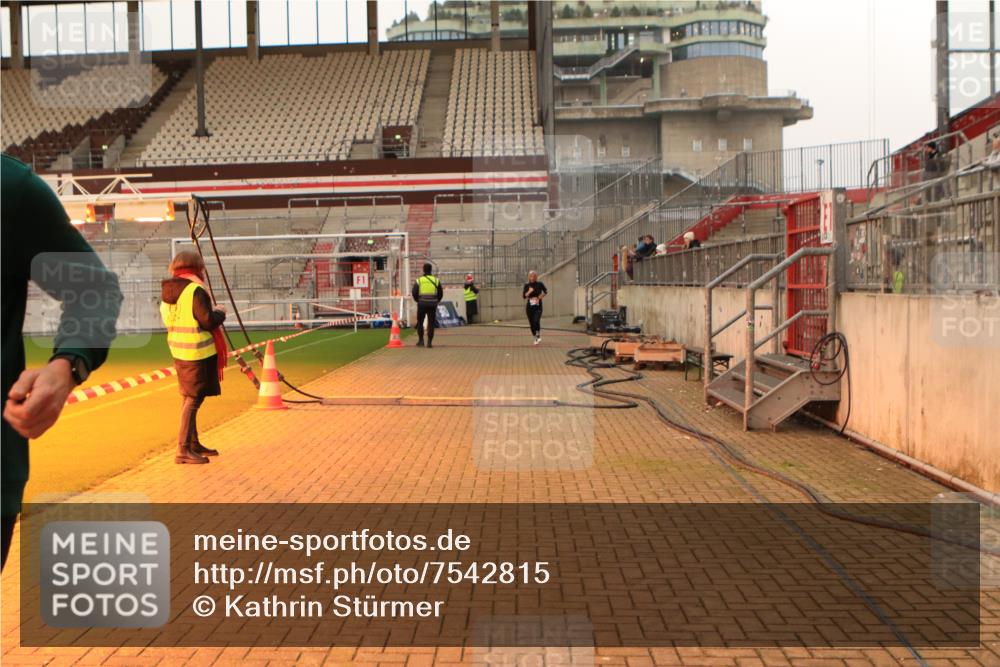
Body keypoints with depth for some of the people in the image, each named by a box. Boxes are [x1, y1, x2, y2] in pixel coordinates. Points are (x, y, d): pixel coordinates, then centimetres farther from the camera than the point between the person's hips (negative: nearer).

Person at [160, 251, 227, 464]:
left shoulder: (168, 292, 10)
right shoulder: (195, 290, -17)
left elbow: (168, 319, 17)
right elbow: (207, 321, -20)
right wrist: (220, 312, 0)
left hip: (179, 350, 9)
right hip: (198, 352, -9)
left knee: (189, 397, 17)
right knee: (193, 399, -5)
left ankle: (193, 444, 28)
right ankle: (183, 450, -5)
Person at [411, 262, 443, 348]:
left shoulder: (418, 280, -1)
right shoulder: (436, 280, 4)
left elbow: (414, 293, -1)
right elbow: (441, 293, 6)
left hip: (422, 304, -1)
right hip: (432, 304, 1)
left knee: (420, 322, 12)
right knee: (431, 323, 5)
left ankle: (421, 341, 9)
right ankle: (429, 342, 2)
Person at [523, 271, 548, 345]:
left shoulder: (540, 284, -3)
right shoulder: (526, 285, 1)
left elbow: (546, 291, 14)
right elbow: (524, 296, -3)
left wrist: (541, 296, -1)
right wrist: (529, 292, -19)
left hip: (538, 306, -2)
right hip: (529, 307, 2)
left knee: (536, 321, -20)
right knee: (531, 323, 5)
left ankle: (538, 336, 2)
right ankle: (536, 338, 22)